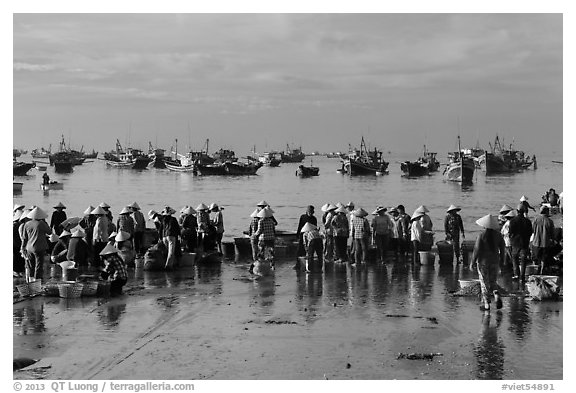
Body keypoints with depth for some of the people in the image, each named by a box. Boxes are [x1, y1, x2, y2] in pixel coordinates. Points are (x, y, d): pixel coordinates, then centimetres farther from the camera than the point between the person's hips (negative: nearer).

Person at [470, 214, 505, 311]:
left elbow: (477, 250, -14)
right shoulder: (498, 235, -2)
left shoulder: (481, 235, -15)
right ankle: (497, 296, -8)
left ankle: (486, 304, 7)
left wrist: (472, 262, -5)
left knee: (484, 283, 6)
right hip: (494, 261, 4)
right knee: (492, 281, 18)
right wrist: (501, 260, 20)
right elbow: (502, 249, 5)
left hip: (483, 261, -4)